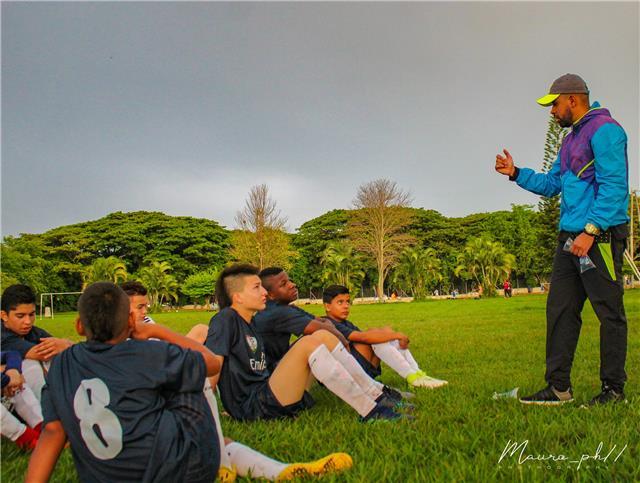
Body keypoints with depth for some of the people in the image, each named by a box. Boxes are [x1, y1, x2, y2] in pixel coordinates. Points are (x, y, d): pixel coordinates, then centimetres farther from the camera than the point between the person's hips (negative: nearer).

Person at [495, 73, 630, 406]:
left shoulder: (604, 129, -8)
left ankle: (614, 388, 9)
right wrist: (515, 173, 15)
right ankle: (559, 387, 13)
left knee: (609, 312, 0)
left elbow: (614, 186, -16)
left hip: (599, 237, -10)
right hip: (570, 237, 10)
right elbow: (551, 184, 25)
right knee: (560, 310, 8)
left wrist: (590, 231, -20)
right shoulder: (571, 141, 21)